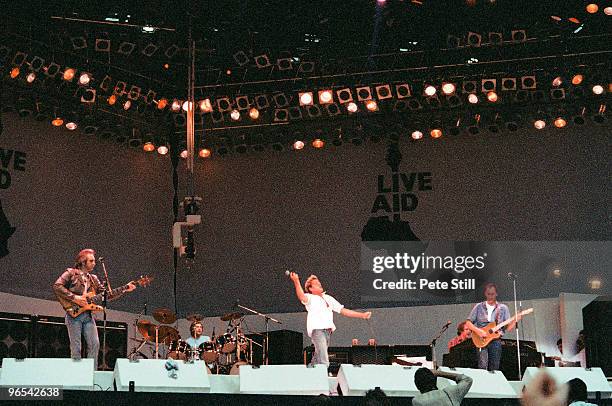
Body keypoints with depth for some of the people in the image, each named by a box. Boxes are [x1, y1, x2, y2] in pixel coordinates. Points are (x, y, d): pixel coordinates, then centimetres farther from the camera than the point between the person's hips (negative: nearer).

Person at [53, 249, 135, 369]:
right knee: (76, 348, -5)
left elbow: (107, 295, 16)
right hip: (74, 314, -5)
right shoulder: (71, 273, 2)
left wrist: (124, 290, 6)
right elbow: (57, 286, -11)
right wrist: (74, 298, -16)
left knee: (95, 344, -5)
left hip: (88, 315, 5)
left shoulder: (93, 279, 19)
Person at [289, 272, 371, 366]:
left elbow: (343, 311, 26)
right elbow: (302, 297, -19)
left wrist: (362, 315, 20)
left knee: (317, 359, 10)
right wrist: (296, 282, -36)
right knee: (323, 361, -18)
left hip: (328, 330, 7)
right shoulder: (310, 298, 6)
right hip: (317, 329, -7)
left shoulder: (328, 298, 26)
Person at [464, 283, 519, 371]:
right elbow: (468, 323, 5)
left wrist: (515, 320, -14)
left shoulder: (503, 308, 8)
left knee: (494, 369, 1)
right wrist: (478, 331, -12)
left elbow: (508, 328, 5)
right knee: (483, 366, -18)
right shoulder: (479, 307, 7)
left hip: (496, 341, 1)